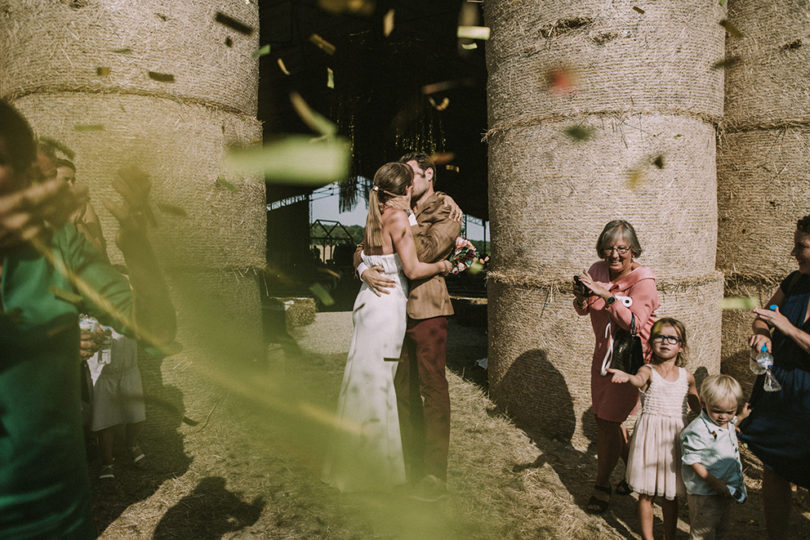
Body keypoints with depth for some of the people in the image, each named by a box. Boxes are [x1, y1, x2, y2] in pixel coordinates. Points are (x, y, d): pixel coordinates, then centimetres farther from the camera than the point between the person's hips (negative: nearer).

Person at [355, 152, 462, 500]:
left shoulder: (447, 212, -1)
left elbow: (422, 253, -17)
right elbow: (364, 247, 11)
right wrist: (364, 269, -10)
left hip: (427, 309, -7)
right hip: (396, 306, 7)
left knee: (433, 387, -3)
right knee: (403, 389, 11)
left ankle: (435, 474, 6)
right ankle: (411, 463, 25)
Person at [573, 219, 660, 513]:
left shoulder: (643, 279, -16)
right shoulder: (598, 270, -2)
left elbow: (635, 324, -27)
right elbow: (583, 311, 6)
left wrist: (608, 295, -35)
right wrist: (582, 298, -16)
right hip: (604, 351, 6)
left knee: (607, 421, -4)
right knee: (604, 418, 13)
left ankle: (602, 486, 15)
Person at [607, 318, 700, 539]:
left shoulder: (687, 377, 5)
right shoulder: (648, 371, -8)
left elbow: (697, 407, 23)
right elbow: (639, 379, -35)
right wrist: (627, 377, -57)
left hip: (675, 438, 3)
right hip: (650, 437, -3)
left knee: (670, 494, 12)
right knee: (646, 493, 6)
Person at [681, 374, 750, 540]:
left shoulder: (729, 423, 1)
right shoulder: (697, 430, -27)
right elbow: (693, 461, -22)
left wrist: (742, 416, 12)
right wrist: (714, 482, -24)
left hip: (727, 490, 8)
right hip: (704, 494, -8)